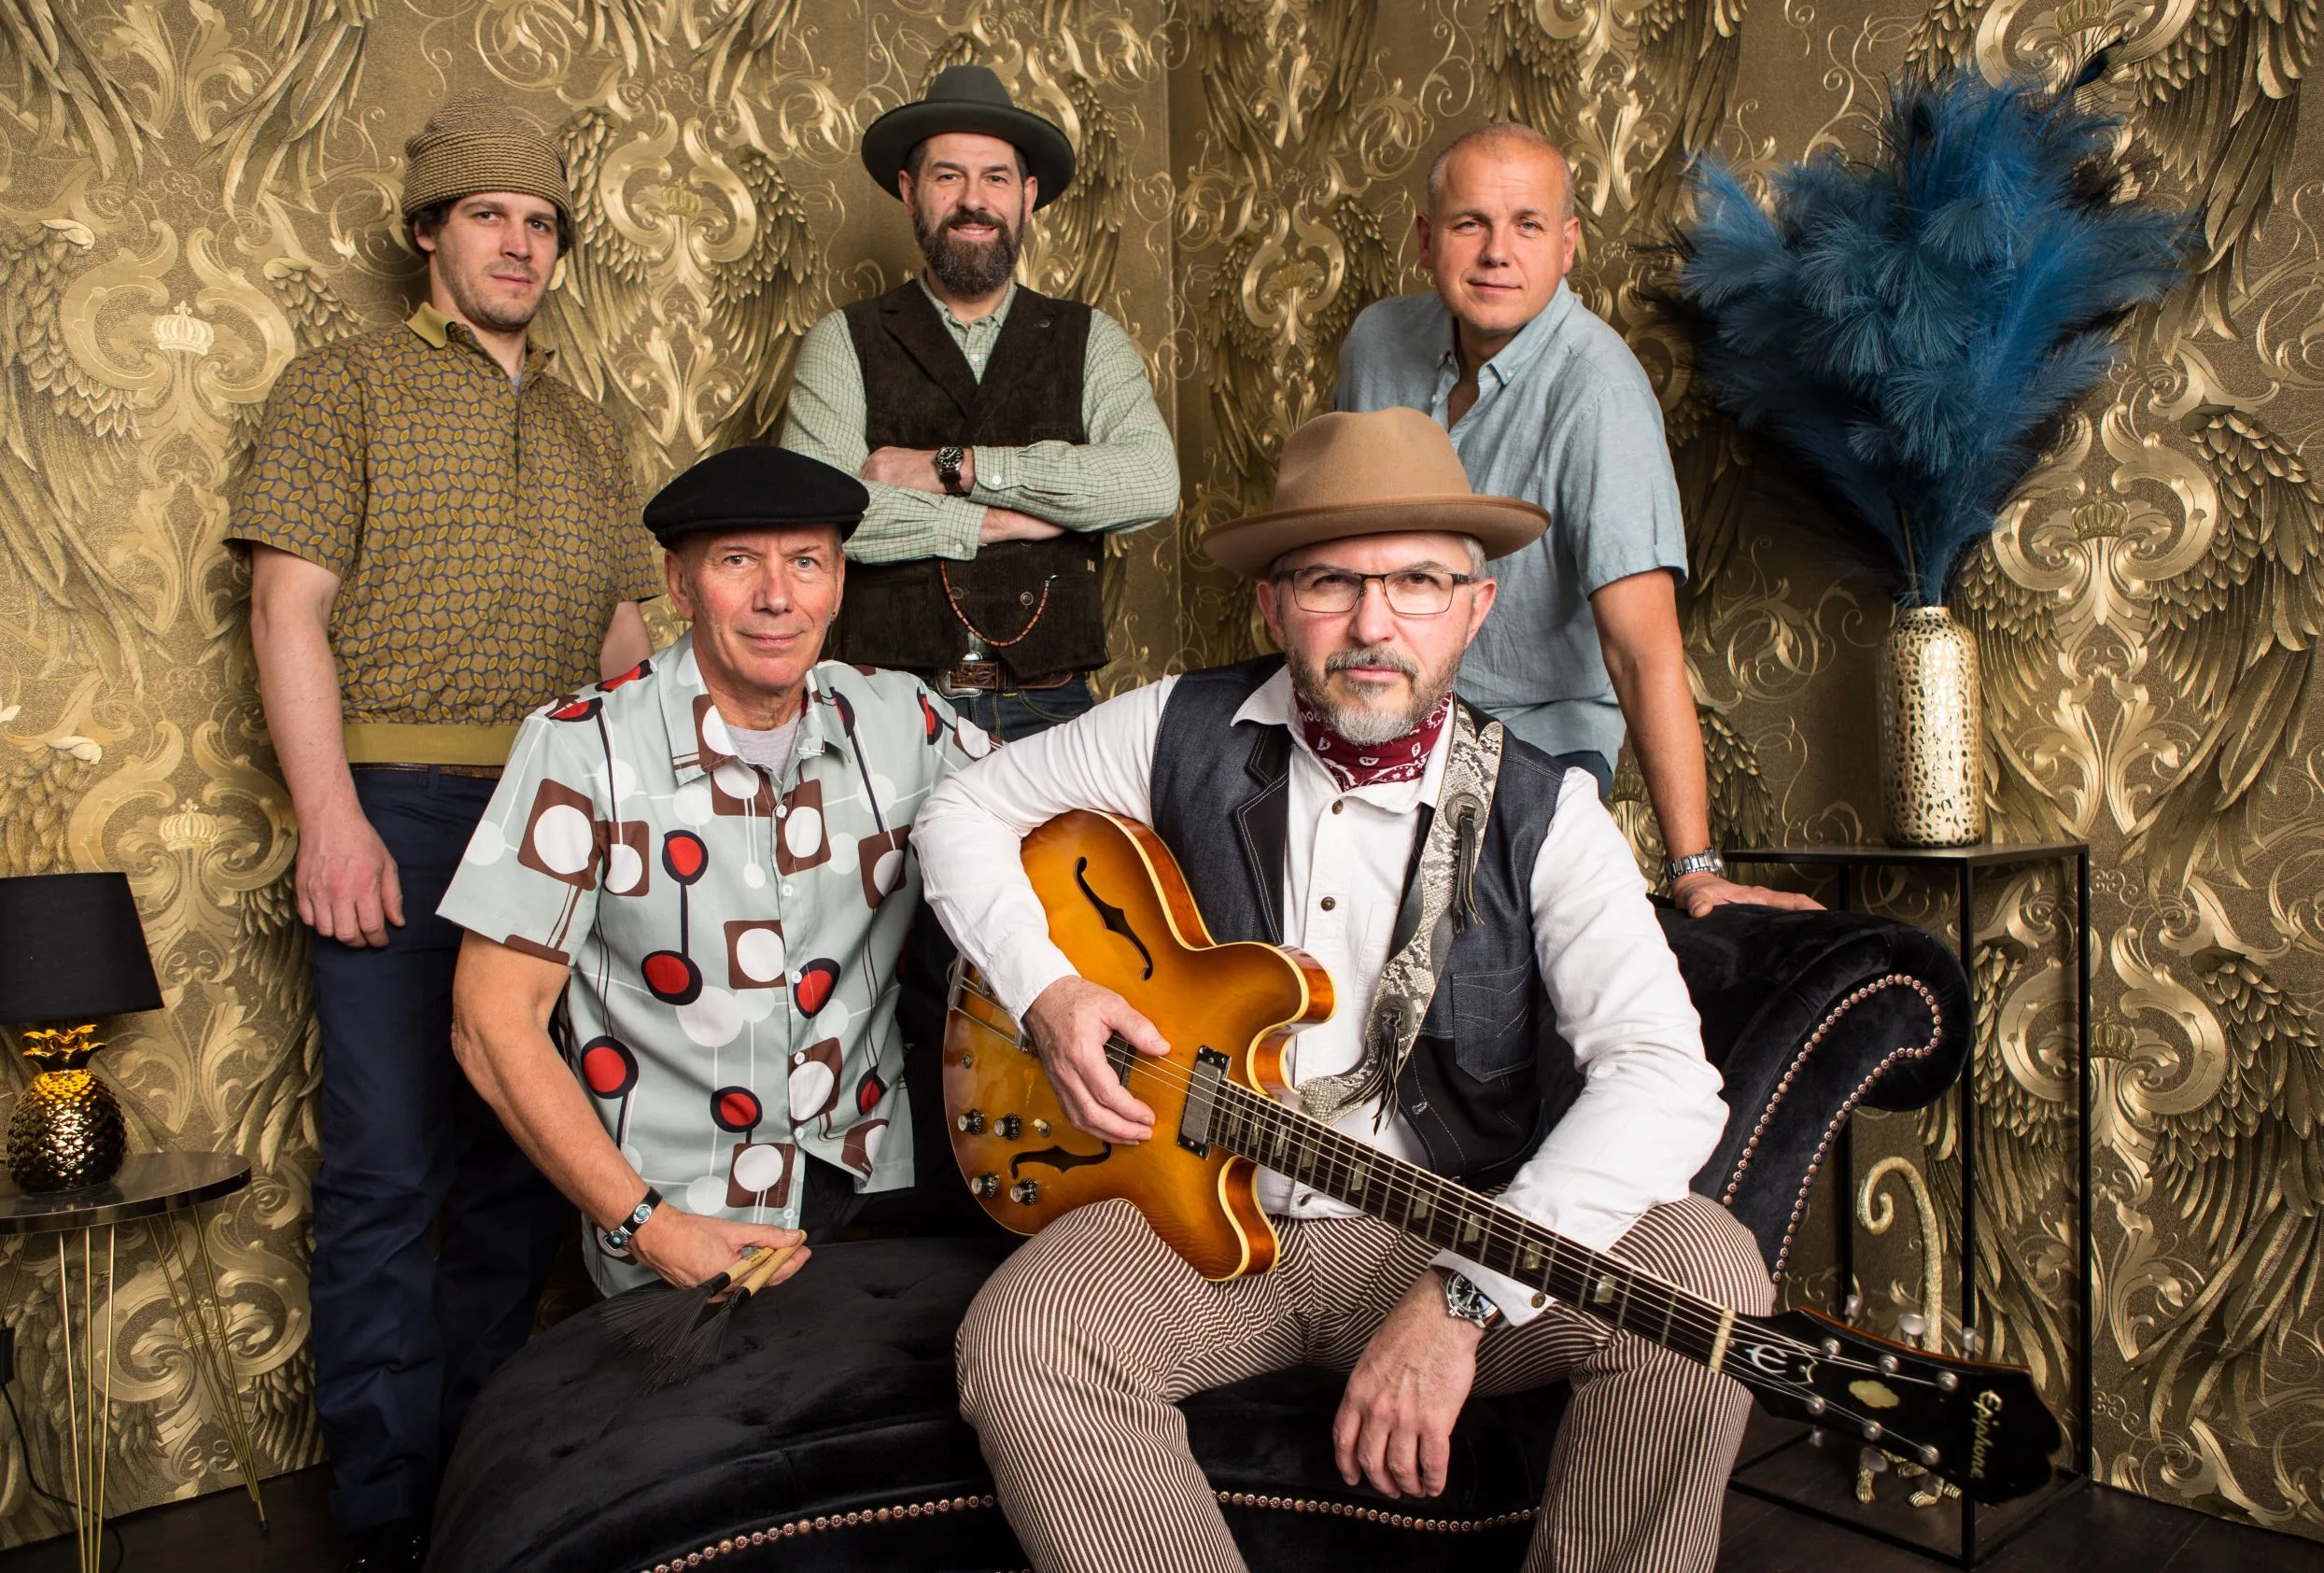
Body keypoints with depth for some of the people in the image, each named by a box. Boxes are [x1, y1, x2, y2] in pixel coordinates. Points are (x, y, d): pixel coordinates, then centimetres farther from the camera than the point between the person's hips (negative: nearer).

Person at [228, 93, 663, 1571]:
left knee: (528, 1158, 10)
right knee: (390, 1171, -2)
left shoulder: (590, 432, 20)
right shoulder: (344, 386, 6)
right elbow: (290, 608, -4)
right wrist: (334, 820, -14)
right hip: (401, 808, -4)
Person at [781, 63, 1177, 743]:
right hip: (894, 706, -1)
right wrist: (998, 520, -9)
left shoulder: (1091, 341, 9)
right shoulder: (843, 343, 5)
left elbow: (1152, 484, -9)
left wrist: (954, 466, -11)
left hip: (1050, 706, 1)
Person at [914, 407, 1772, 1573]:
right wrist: (1046, 993, -8)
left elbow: (1664, 1079, -21)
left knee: (1702, 1270, -27)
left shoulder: (1541, 812, -9)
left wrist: (1465, 1297, -31)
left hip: (1454, 1238, 0)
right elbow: (964, 811, 10)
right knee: (1020, 1346, -28)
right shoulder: (1185, 733, -2)